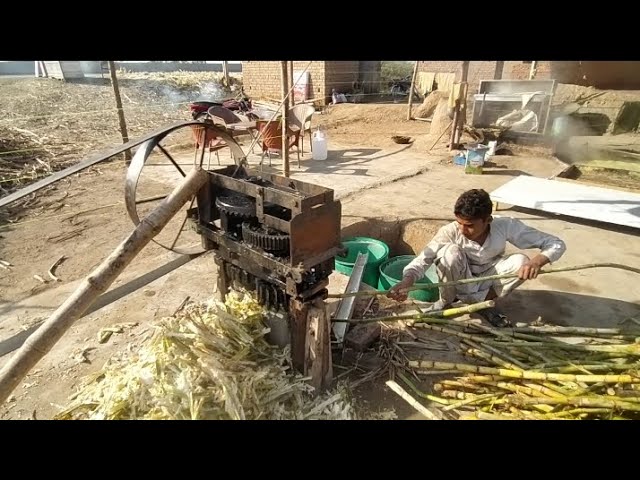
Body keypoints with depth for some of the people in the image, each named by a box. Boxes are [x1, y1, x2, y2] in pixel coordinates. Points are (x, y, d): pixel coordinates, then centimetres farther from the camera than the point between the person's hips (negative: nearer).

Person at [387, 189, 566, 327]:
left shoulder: (506, 226, -25)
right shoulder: (450, 231, -28)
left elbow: (556, 244, -21)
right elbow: (423, 259, -35)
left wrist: (537, 261, -42)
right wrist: (406, 281, -54)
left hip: (487, 279, 2)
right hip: (459, 282, -1)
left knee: (521, 262, -28)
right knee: (451, 251, -34)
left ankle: (479, 301, -8)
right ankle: (445, 302, -10)